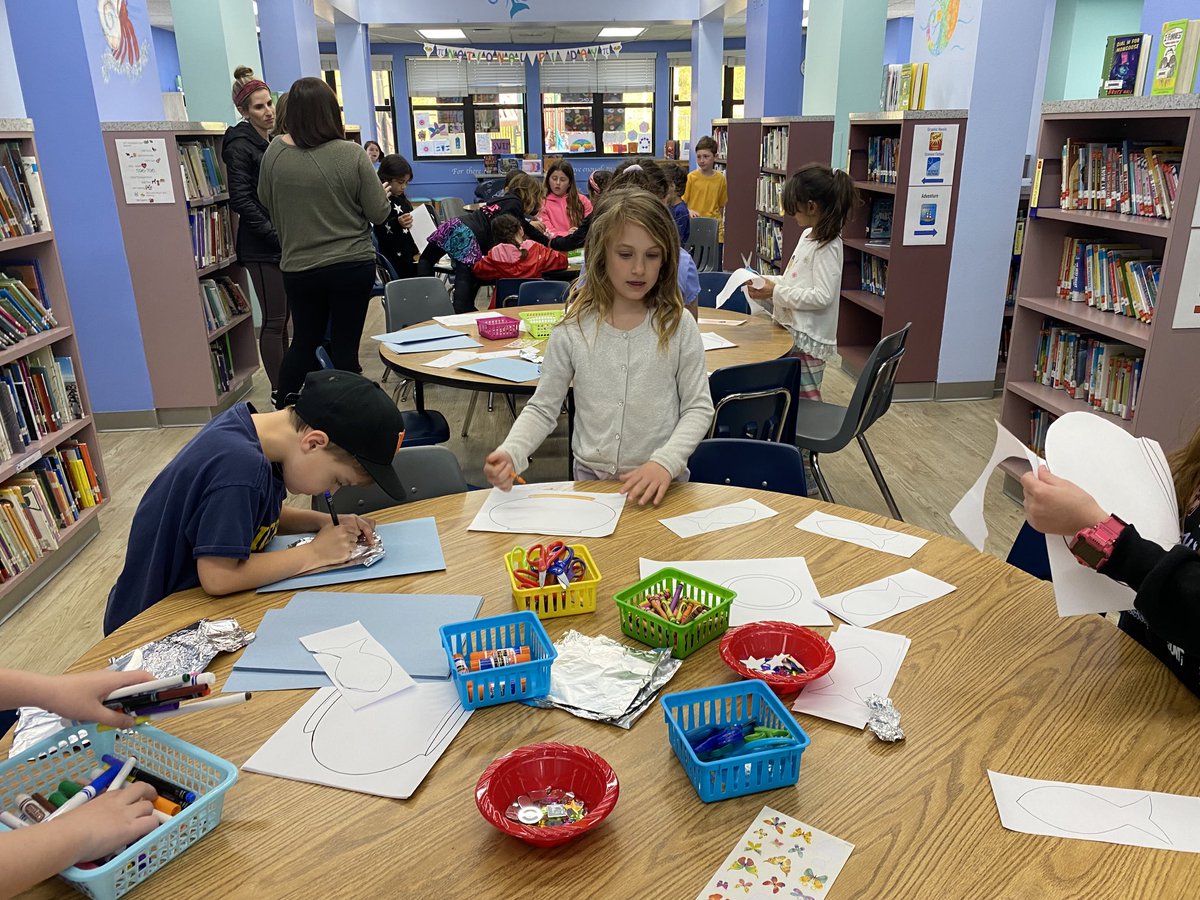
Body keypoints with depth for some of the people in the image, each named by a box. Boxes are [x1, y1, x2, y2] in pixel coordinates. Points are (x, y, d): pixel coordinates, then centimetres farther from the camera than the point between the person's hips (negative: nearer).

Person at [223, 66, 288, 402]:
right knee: (274, 321, -4)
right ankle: (279, 392, 5)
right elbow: (241, 201, -16)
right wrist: (276, 235, -19)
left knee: (284, 318, 12)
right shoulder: (240, 146, -9)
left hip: (286, 245, 8)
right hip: (262, 248, -8)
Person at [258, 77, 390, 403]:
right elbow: (379, 213, -8)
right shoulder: (351, 154, -14)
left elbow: (266, 201, 11)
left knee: (304, 341, 19)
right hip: (353, 266, -3)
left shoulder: (274, 152, -5)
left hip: (298, 268, 3)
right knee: (345, 346, 6)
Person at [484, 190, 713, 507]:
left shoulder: (678, 326, -3)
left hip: (661, 483, -1)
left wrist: (665, 462, -16)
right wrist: (510, 453, -15)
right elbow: (542, 409, 3)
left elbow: (698, 407, 0)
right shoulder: (572, 331, -2)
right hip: (590, 479, 1)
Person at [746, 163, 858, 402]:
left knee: (806, 401, -4)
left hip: (808, 337, -9)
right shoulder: (808, 235, 11)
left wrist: (776, 292, -21)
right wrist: (768, 282, 5)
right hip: (792, 331, 9)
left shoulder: (827, 246, -17)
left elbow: (822, 296, -23)